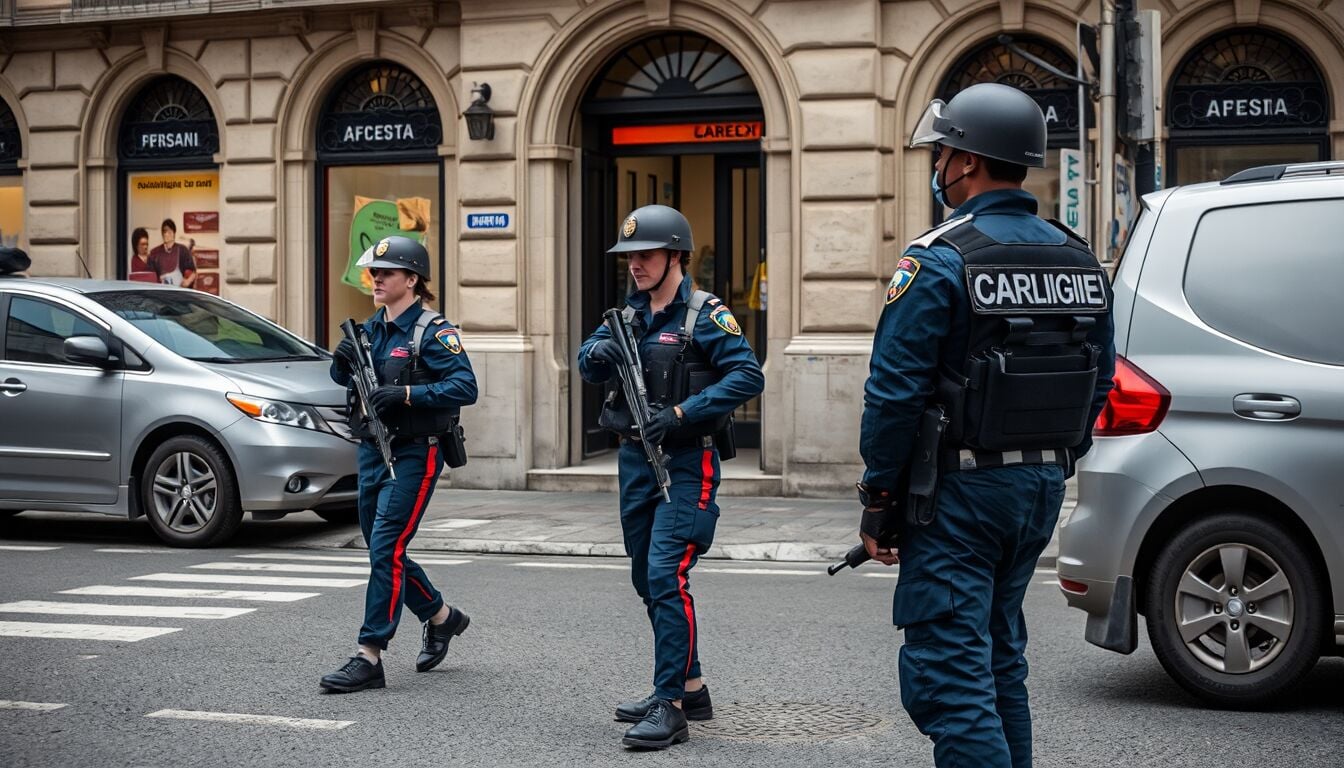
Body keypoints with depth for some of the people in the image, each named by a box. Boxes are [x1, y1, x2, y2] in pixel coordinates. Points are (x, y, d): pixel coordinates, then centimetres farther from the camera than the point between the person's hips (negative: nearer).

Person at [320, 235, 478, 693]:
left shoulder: (433, 331, -11)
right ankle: (441, 617, 36)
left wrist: (405, 393, -29)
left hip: (414, 453, -8)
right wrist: (343, 361, -4)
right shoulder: (372, 328, 11)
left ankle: (370, 657, -10)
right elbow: (342, 378, 19)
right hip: (372, 449, 8)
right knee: (381, 549, 14)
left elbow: (465, 387, -21)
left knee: (386, 548, -13)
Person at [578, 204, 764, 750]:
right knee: (648, 581, 14)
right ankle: (689, 688, 27)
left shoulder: (706, 315, -8)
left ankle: (670, 708, -13)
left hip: (686, 464, -8)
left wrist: (680, 413, -23)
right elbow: (589, 366, 3)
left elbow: (748, 376, -17)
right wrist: (597, 354, -21)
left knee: (667, 576, -16)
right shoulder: (629, 315, 13)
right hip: (636, 459, 8)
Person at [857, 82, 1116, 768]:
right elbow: (1098, 384, 12)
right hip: (1041, 490, 8)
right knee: (999, 661, 20)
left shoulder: (938, 261, -14)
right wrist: (1051, 466, 19)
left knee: (946, 673, -6)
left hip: (959, 492, -8)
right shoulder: (1078, 261, 8)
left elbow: (895, 391, -16)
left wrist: (878, 498, -9)